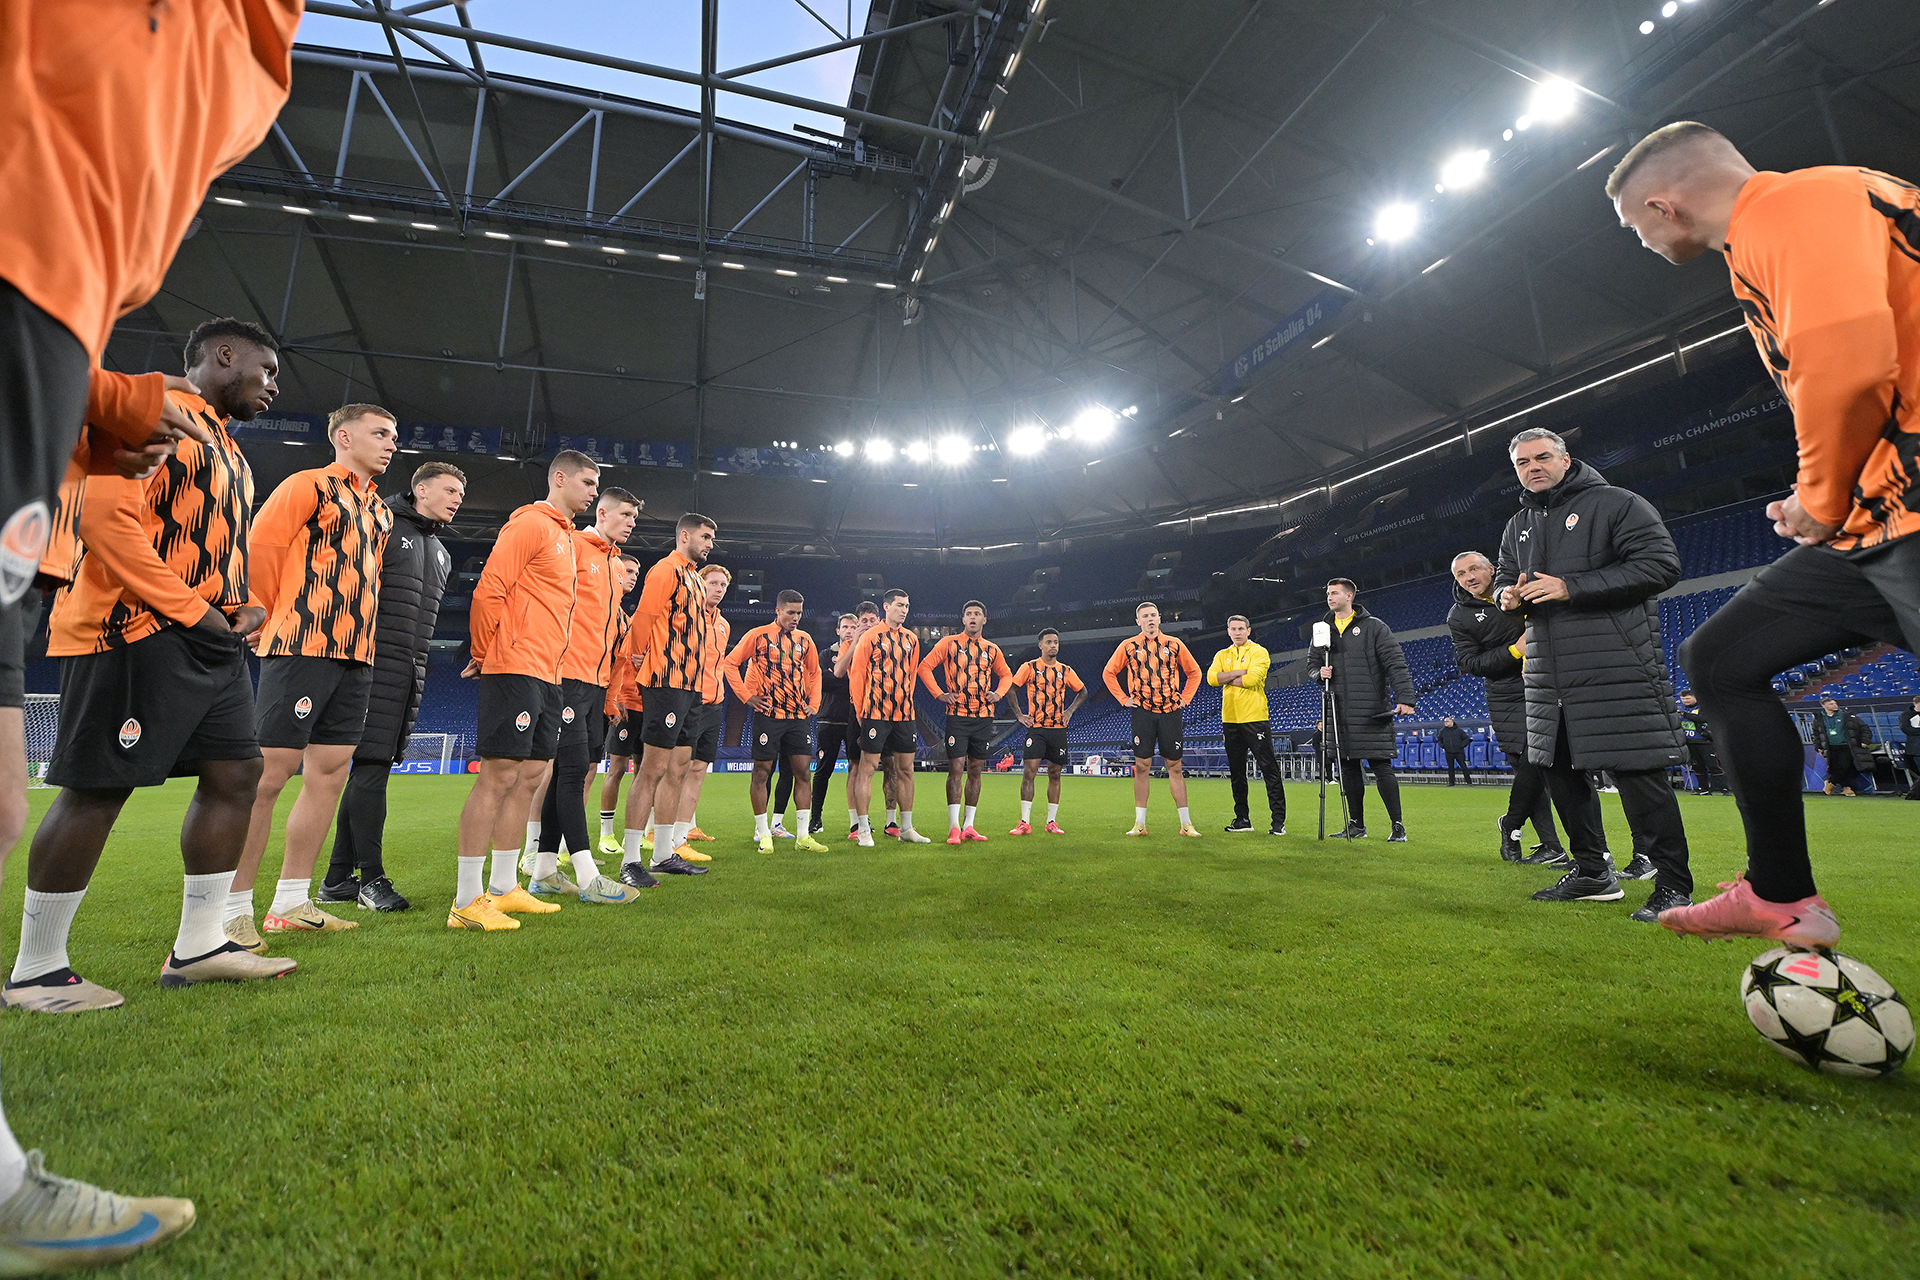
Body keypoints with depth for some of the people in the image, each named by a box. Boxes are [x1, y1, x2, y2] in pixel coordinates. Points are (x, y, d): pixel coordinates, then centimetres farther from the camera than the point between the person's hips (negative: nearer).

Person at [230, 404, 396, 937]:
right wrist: (270, 616, -3)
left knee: (330, 771, 6)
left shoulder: (379, 513, 23)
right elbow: (259, 548, -6)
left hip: (356, 654, 7)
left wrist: (362, 632, 14)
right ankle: (234, 909, 2)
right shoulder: (308, 485, 1)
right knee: (270, 771, -7)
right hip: (302, 647, -7)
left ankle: (291, 902, 15)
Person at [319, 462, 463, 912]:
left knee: (371, 770, 9)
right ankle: (371, 877, 0)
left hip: (410, 673, 8)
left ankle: (338, 878, 16)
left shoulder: (441, 553, 22)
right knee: (371, 766, -8)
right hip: (376, 666, -8)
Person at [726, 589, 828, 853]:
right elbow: (731, 663, 0)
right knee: (762, 771, 1)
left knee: (803, 771, 1)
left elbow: (814, 672, 23)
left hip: (798, 715, 4)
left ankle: (803, 836, 8)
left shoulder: (804, 640, 12)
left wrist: (813, 703, 11)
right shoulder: (758, 635, -1)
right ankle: (763, 834, 12)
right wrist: (747, 696, -6)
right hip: (768, 714, -4)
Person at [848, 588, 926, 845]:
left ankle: (906, 828, 19)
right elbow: (856, 675, -3)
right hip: (876, 714, -5)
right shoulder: (870, 637, -4)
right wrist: (860, 711, -3)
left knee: (905, 769, 9)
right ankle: (863, 829, 5)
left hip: (904, 715, 6)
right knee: (867, 767, -3)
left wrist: (906, 703, 15)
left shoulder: (911, 639, 12)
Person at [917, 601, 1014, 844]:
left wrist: (999, 693, 6)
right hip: (957, 715, -4)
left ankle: (968, 826, 15)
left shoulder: (992, 649, 11)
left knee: (975, 770, 7)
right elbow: (925, 666, 2)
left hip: (984, 717, 4)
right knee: (956, 768, -8)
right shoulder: (949, 643, 1)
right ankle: (954, 828, -4)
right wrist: (939, 694, -7)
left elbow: (1006, 674, 24)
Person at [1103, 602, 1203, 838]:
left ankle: (1186, 824, 8)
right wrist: (1123, 699, 5)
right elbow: (1109, 672, 12)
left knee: (1175, 767, 2)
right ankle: (1140, 824, 8)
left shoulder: (1174, 644, 6)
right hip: (1143, 712, 0)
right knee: (1142, 766, 1)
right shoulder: (1128, 646, 4)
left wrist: (1185, 698, 7)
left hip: (1170, 711, 0)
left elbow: (1194, 672, 17)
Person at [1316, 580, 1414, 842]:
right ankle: (1357, 824, 18)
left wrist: (1405, 698, -19)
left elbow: (1395, 663, -7)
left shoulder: (1373, 627, 0)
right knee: (1348, 767, 9)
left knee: (1381, 767, -5)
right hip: (1339, 712, 5)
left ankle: (1398, 826, 5)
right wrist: (1319, 673, -3)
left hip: (1372, 711, -5)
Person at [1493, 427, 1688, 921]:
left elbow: (1661, 565, -11)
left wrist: (1571, 587, -19)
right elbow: (1503, 579, 26)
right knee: (1560, 769, 10)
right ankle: (1592, 873, 24)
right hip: (1549, 671, 7)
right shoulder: (1518, 526, 18)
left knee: (1638, 771, -7)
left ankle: (1672, 886, 5)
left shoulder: (1616, 503, -2)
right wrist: (1508, 595, 0)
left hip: (1617, 666, -7)